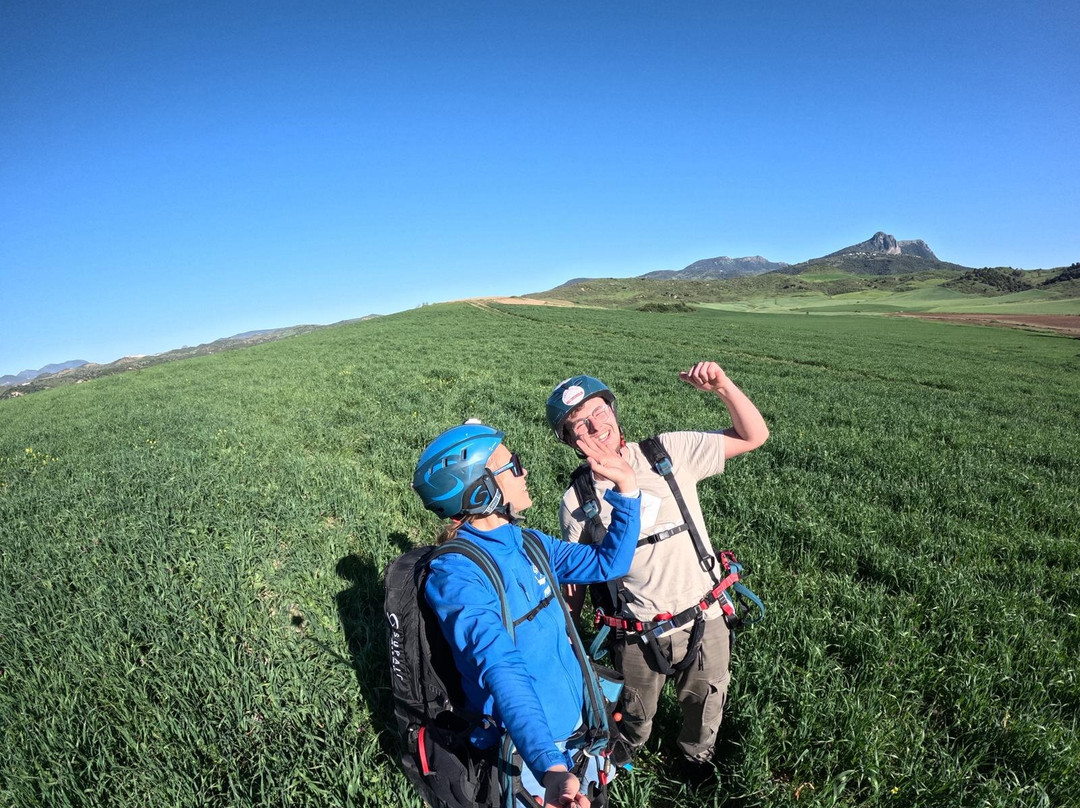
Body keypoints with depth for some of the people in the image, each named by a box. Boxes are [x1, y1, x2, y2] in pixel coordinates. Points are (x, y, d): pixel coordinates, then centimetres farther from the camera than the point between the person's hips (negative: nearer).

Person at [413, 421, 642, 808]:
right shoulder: (457, 574, -26)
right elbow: (503, 670, -38)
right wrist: (550, 767, -48)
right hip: (528, 744, -6)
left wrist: (626, 488, -9)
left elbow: (609, 562, 0)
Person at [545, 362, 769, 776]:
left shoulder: (670, 452, -12)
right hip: (639, 638, -1)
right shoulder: (576, 501, -12)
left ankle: (697, 755, 60)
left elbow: (753, 436, -11)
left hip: (705, 622, 1)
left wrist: (723, 386, -27)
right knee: (634, 718, 23)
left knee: (705, 708, 26)